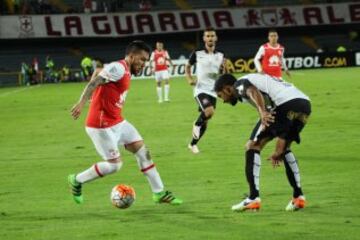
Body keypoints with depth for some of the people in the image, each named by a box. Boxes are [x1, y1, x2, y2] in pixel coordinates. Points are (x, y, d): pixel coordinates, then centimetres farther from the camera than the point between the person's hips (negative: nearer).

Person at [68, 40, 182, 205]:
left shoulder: (126, 72, 13)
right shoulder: (118, 68, -17)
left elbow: (98, 72, 22)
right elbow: (94, 81, -27)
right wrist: (81, 103, -38)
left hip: (117, 122, 10)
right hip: (102, 126, -10)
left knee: (142, 151, 8)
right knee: (114, 165, -5)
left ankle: (159, 193, 13)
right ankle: (77, 180, 15)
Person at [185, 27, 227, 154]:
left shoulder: (220, 56, 3)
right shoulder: (197, 53, -4)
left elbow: (223, 76, 9)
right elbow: (188, 66, 12)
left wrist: (223, 68, -13)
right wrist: (189, 78, -5)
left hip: (213, 91, 4)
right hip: (200, 89, -4)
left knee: (205, 121, 8)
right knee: (209, 112, -29)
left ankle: (193, 144, 27)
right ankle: (197, 124, 2)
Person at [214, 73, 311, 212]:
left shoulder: (240, 84, 11)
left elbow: (254, 92, -16)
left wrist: (262, 112, -34)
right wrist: (279, 150, 37)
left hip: (288, 104, -9)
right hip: (305, 103, 9)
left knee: (253, 146, 3)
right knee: (285, 148, 30)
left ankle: (253, 199, -1)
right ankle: (298, 197, 27)